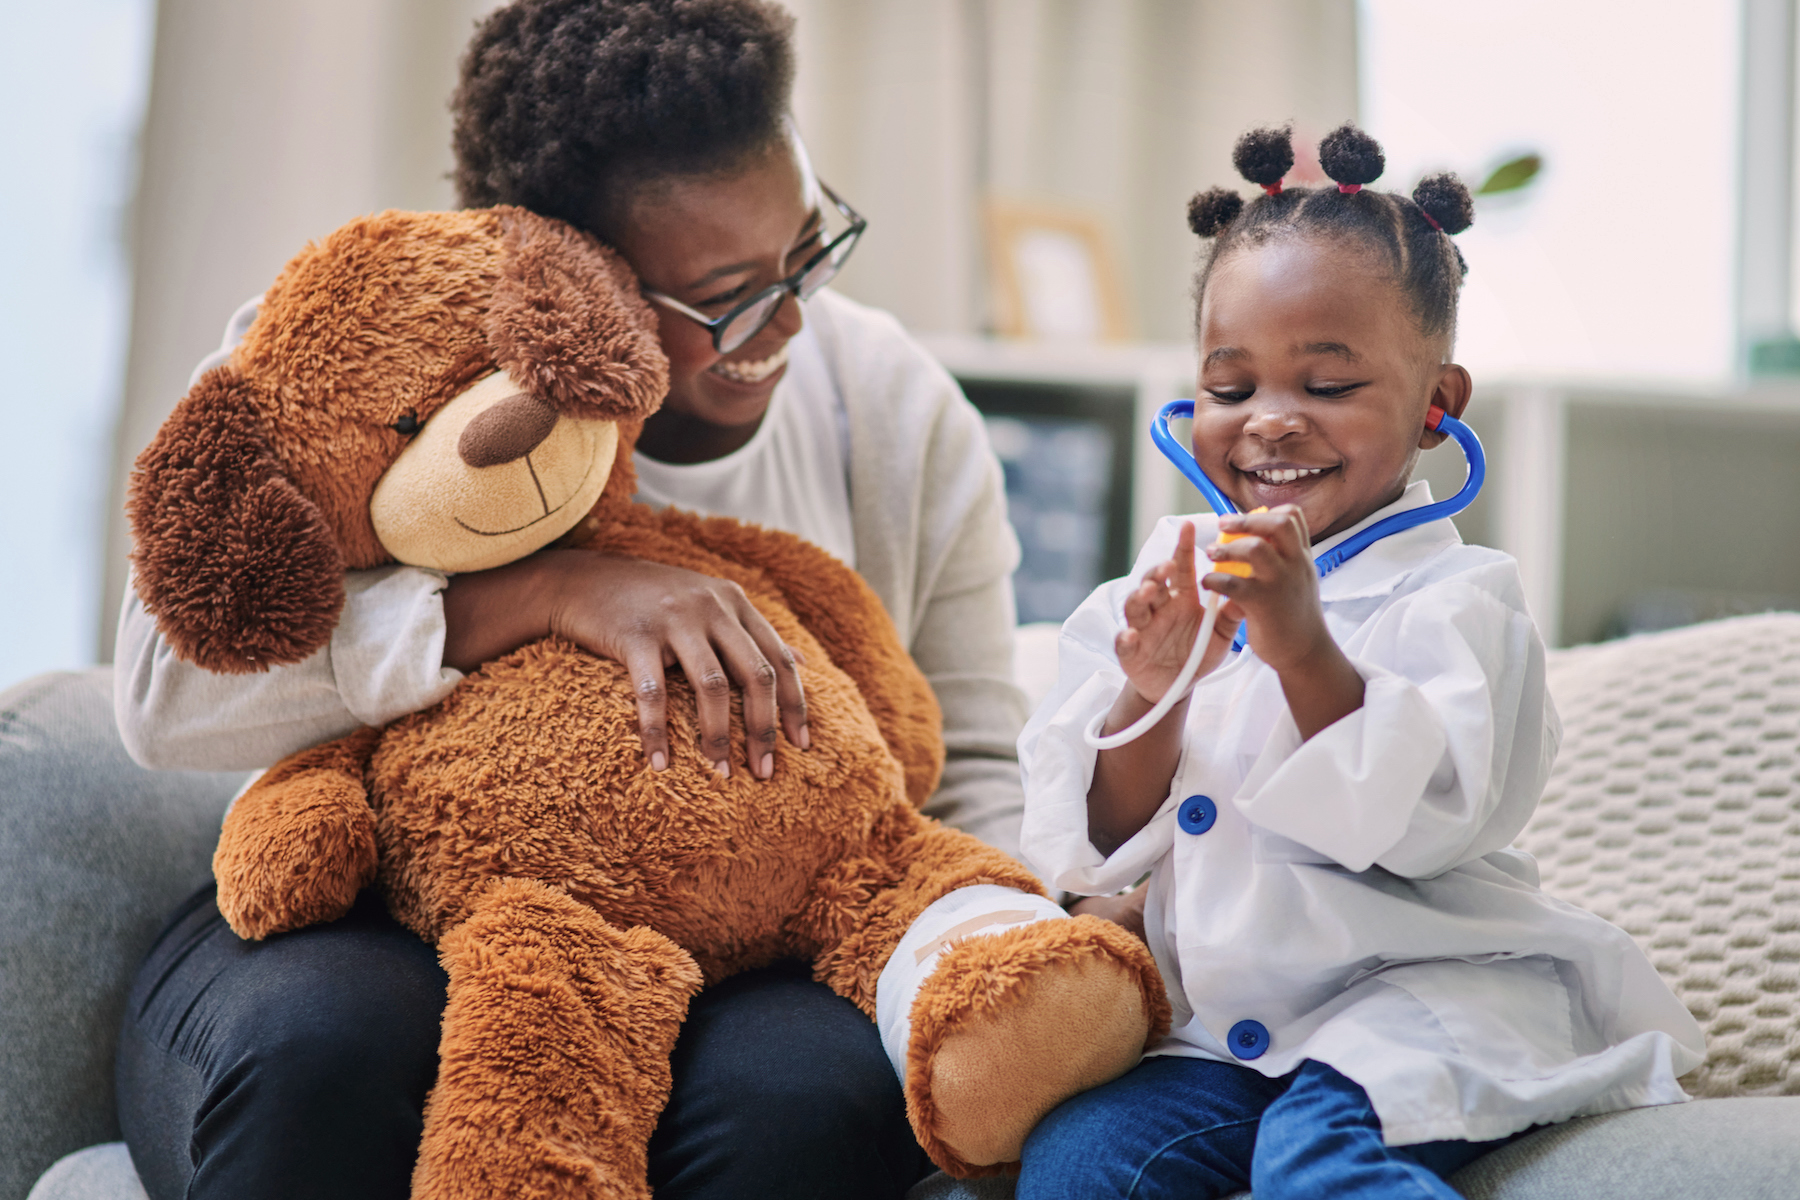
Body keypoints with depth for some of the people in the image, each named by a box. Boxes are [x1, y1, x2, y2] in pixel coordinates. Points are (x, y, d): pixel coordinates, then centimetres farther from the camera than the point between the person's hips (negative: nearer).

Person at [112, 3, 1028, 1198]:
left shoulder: (895, 411, 4)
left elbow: (977, 771, 9)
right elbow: (167, 682, -20)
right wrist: (549, 589, -29)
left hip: (724, 968, 3)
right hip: (377, 931, -2)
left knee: (822, 1087, -33)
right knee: (314, 1046, -37)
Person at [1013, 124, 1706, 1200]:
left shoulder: (1452, 596, -6)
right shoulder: (1161, 589, 8)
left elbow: (1421, 822, -20)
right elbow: (1098, 851, 4)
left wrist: (1304, 647, -30)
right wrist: (1147, 702, -15)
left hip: (1425, 998, -5)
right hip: (1225, 1021, 5)